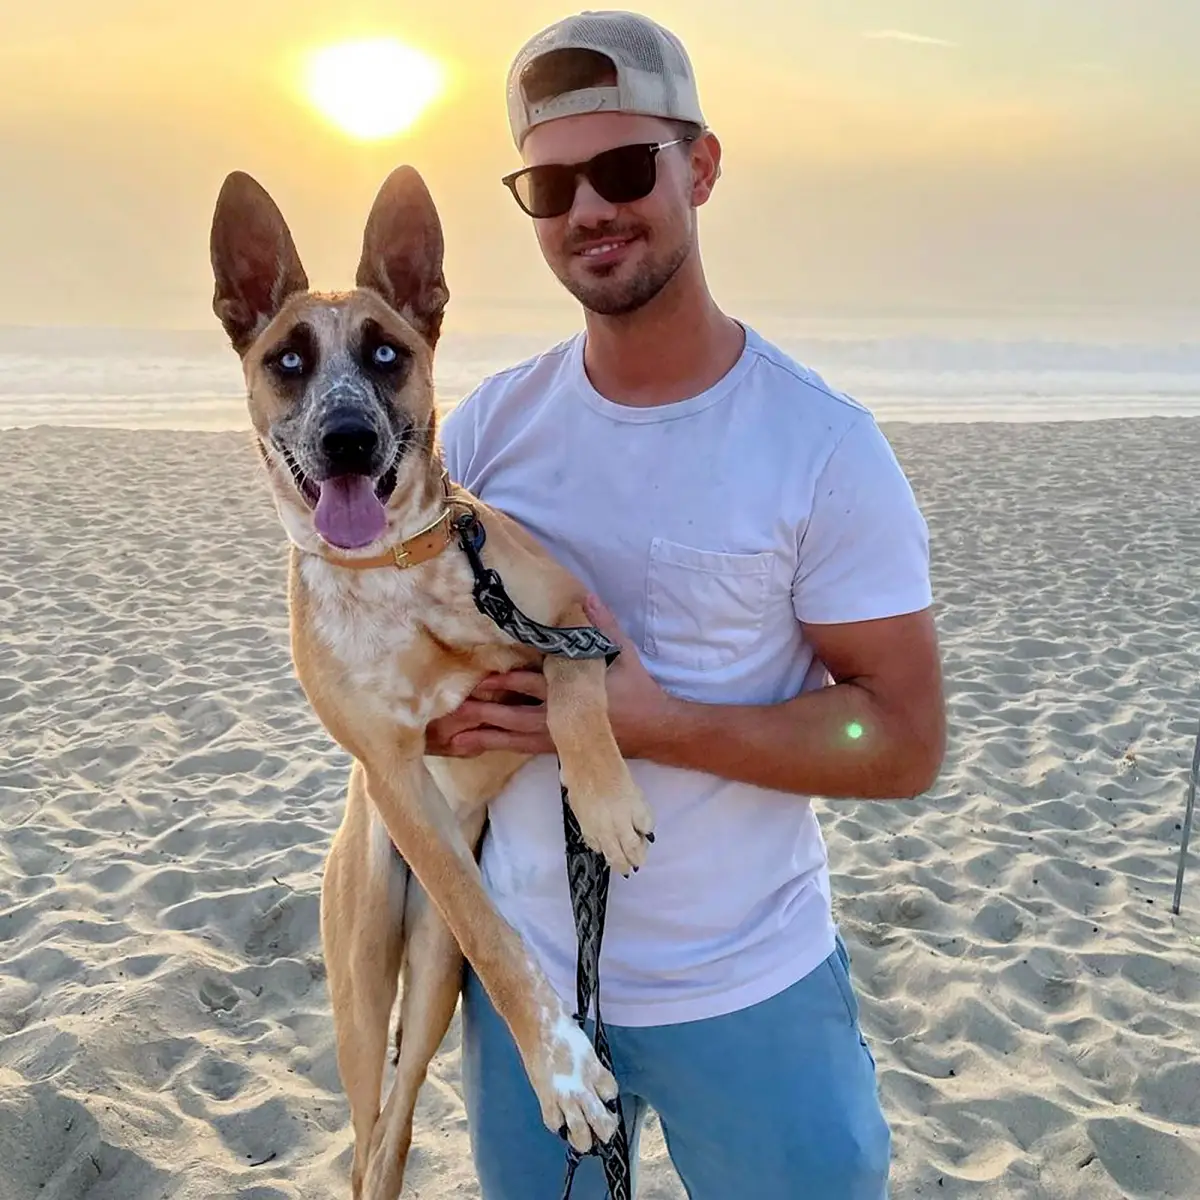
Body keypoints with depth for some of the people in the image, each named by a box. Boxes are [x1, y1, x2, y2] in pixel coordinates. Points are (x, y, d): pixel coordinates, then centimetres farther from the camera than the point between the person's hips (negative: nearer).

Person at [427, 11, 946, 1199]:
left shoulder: (826, 448, -15)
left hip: (753, 992, -2)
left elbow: (905, 742, -14)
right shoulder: (489, 427, -4)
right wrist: (440, 712, -15)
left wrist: (649, 721, -24)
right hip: (521, 970, 3)